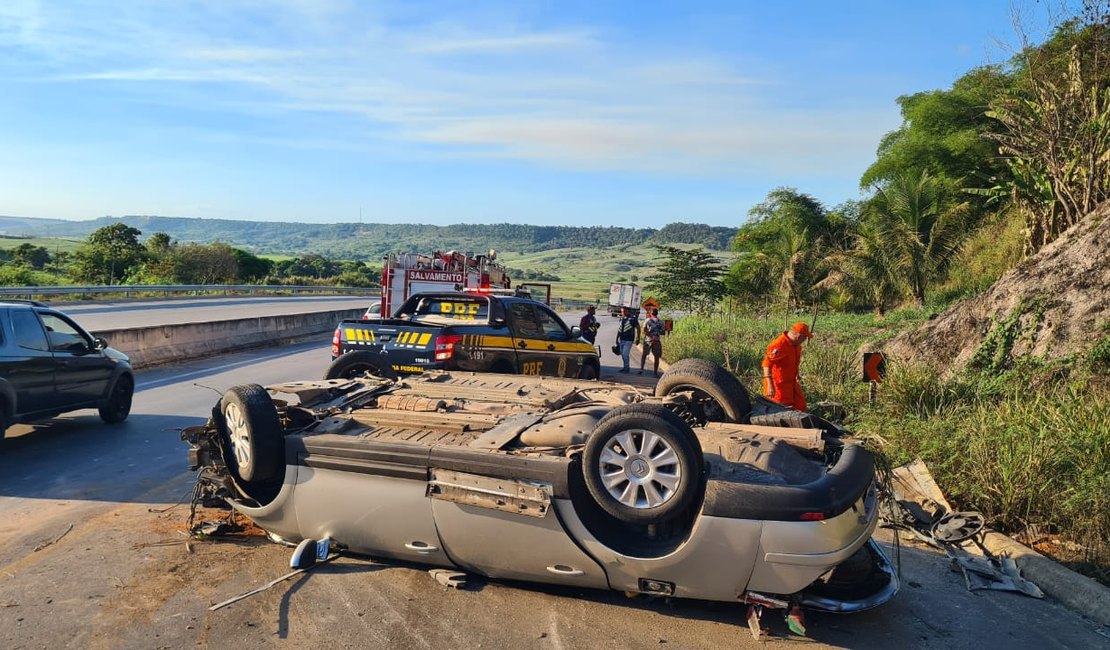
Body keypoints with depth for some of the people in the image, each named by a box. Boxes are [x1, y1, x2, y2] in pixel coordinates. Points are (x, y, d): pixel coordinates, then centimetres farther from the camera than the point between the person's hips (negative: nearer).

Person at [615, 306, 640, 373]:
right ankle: (625, 367, 22)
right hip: (621, 340, 7)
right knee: (623, 355, 11)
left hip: (628, 340, -7)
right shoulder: (621, 319, 11)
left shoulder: (633, 319, -9)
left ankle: (626, 368, 1)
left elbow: (638, 328, -7)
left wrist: (638, 339, -10)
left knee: (625, 354, -11)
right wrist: (617, 338, 20)